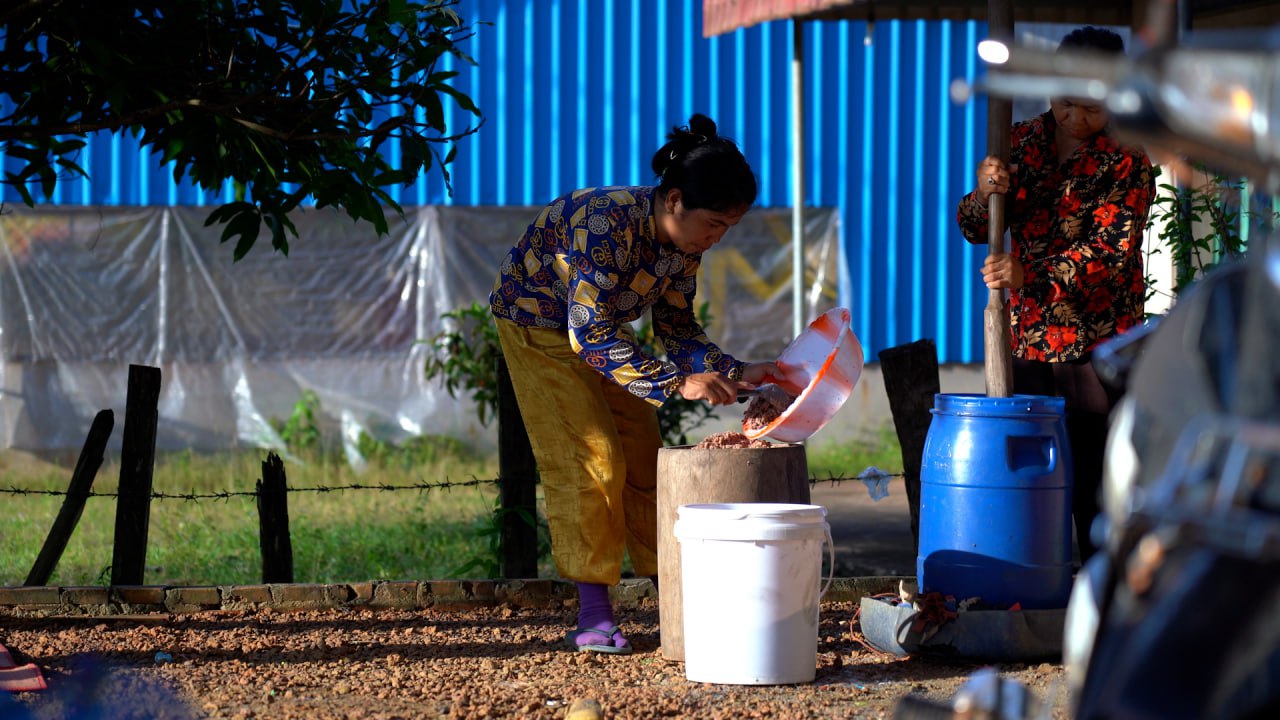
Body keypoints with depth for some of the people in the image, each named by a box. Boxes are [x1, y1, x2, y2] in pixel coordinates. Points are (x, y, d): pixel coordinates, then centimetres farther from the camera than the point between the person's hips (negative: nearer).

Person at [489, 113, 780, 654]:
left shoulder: (685, 242, -14)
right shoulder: (610, 223, -38)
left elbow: (676, 326, -2)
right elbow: (590, 335, -39)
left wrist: (737, 373, -16)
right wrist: (677, 384, -41)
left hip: (602, 330, 7)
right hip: (538, 325, -7)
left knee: (643, 456, 4)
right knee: (590, 457, -14)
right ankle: (593, 616, -10)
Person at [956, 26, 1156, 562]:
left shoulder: (1128, 161, -5)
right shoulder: (1022, 142, 7)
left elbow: (1111, 249, -17)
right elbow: (974, 229, 6)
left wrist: (1032, 277, -30)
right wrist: (985, 194, -18)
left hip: (1098, 346, -4)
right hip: (1024, 337, 4)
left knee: (1096, 485, -5)